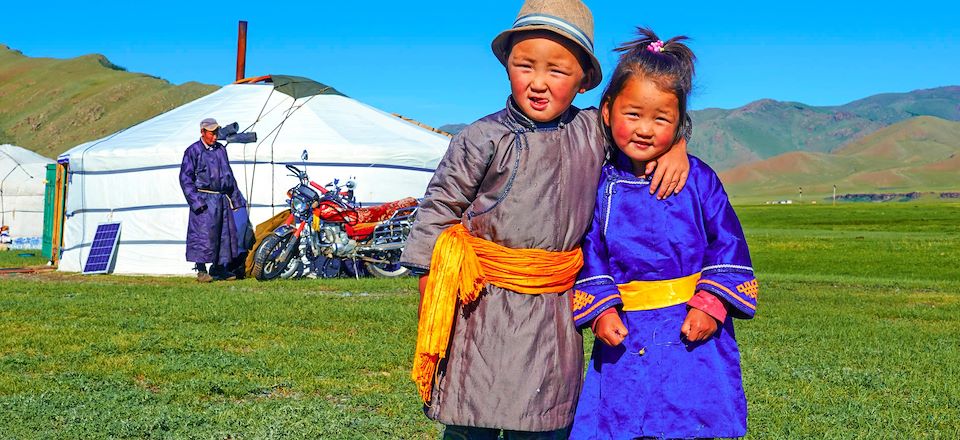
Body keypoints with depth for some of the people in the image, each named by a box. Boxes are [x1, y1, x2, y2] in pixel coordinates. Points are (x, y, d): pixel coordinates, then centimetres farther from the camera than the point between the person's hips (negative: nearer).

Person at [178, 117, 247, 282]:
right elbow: (185, 178, -6)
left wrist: (236, 198, 21)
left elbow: (229, 175, 23)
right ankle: (201, 270, 2)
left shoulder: (221, 149, 15)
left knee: (226, 233, 7)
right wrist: (195, 200, -14)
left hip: (223, 198, 6)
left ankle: (219, 267, 18)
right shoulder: (193, 151, -4)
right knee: (204, 234, -7)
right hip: (204, 199, -6)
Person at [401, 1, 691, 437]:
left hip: (553, 314, 3)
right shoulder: (482, 140, -7)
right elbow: (437, 214, -3)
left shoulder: (594, 131, 4)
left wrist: (676, 148, -2)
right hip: (480, 309, -3)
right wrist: (431, 314, -5)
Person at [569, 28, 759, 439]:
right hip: (626, 337, 1)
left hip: (694, 331, -1)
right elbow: (589, 255, 4)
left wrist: (711, 304, -9)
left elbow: (728, 246, 1)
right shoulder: (600, 185, 1)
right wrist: (601, 310, -8)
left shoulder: (698, 179, -1)